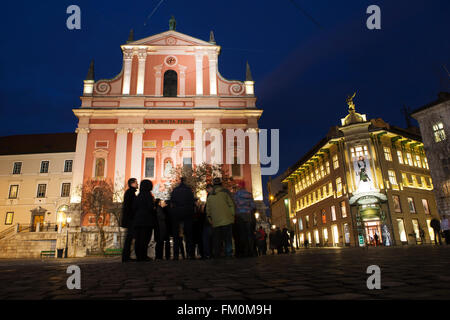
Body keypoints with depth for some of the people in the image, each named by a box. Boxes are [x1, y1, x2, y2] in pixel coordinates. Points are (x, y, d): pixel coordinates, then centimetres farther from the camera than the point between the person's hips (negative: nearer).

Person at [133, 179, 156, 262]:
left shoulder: (139, 195, 11)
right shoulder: (148, 194, -9)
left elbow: (134, 207, 9)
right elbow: (151, 207, -17)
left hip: (138, 219, 7)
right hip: (146, 219, -7)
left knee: (138, 238, 9)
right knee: (145, 238, -3)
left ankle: (138, 256, 13)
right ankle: (143, 256, -3)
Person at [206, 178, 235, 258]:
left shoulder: (210, 196, 13)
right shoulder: (224, 192, 1)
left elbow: (208, 209, 16)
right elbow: (231, 204, -1)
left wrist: (210, 218, 22)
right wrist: (232, 215, 4)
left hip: (215, 221, 4)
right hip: (226, 219, -3)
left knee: (216, 240, 9)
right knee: (228, 239, -1)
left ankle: (216, 255, 9)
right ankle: (228, 254, -6)